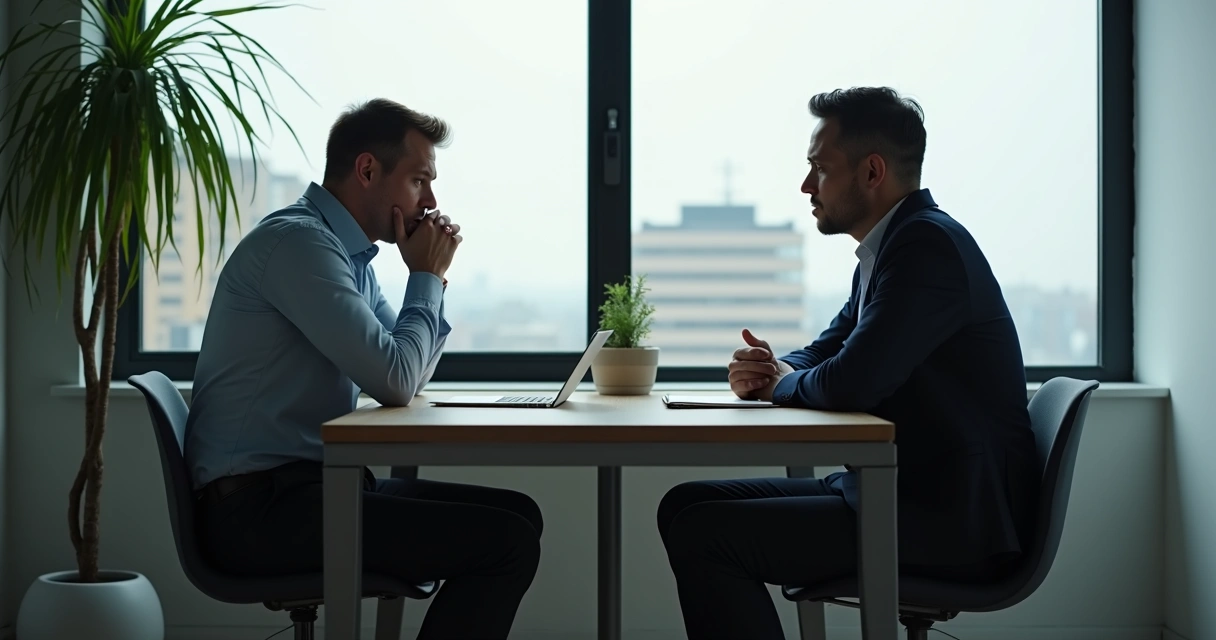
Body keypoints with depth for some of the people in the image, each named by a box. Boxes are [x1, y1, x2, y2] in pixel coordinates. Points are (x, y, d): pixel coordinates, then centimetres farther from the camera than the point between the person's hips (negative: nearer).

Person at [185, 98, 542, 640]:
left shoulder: (347, 252, 15)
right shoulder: (297, 241, -15)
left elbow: (408, 380, 20)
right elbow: (395, 383, -20)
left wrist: (430, 277, 8)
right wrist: (426, 277, -5)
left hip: (311, 485, 10)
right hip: (260, 508, -10)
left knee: (518, 515, 7)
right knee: (506, 542, -17)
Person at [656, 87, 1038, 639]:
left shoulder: (929, 245, -17)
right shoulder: (889, 249, 15)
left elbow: (849, 385, -25)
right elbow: (824, 357, 24)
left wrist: (782, 383, -2)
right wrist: (767, 372, 0)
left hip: (951, 520, -10)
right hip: (897, 490, 10)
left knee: (703, 533, -19)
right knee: (686, 505, 7)